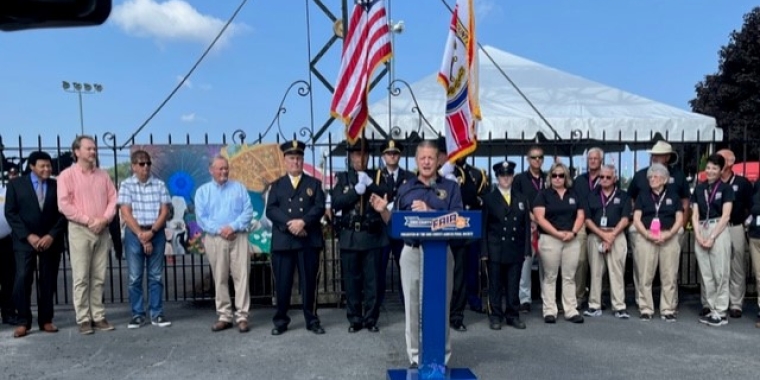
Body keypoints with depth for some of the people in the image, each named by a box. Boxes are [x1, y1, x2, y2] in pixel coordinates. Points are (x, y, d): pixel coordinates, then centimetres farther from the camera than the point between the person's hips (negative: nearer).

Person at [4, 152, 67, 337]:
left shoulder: (57, 186, 5)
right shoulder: (16, 184, 3)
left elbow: (63, 214, 2)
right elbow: (10, 213, -1)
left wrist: (51, 235, -10)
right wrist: (28, 236, -11)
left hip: (51, 241, 1)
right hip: (24, 241, -1)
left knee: (48, 282, 3)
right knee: (22, 279, -8)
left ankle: (45, 320, 12)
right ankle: (23, 322, 2)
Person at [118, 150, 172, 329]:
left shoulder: (159, 185, 5)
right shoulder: (126, 185, 2)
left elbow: (165, 211, 0)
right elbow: (126, 213, -5)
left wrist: (151, 231, -12)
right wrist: (141, 235, -12)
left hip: (157, 232, 1)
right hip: (134, 233, -1)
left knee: (156, 275, 5)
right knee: (135, 277, 3)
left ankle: (157, 314, 12)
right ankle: (137, 314, 13)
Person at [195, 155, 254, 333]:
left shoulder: (239, 188, 9)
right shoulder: (202, 191, 9)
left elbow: (248, 211, 0)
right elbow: (201, 218, 0)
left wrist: (233, 227, -14)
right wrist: (219, 230, -13)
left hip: (238, 237, 0)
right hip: (214, 239, 1)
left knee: (241, 276, -5)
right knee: (220, 279, 5)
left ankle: (242, 316, 0)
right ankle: (224, 316, 14)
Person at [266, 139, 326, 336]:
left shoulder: (314, 183, 12)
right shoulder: (277, 185, 13)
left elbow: (319, 208, -2)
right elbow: (271, 210, -1)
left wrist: (303, 221, -17)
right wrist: (289, 223, -16)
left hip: (309, 240, 0)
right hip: (283, 241, 0)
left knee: (309, 283, 4)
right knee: (282, 283, 4)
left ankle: (312, 320, 15)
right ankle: (281, 321, 16)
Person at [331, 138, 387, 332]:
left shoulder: (376, 176, 8)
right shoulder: (342, 178, 7)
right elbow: (336, 203, -6)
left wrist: (369, 183, -16)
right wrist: (356, 190, -15)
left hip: (373, 236, 0)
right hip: (350, 236, 0)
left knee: (373, 280, 3)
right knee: (352, 280, 5)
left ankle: (371, 319, 14)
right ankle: (355, 319, 17)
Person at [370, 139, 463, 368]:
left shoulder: (451, 187, 6)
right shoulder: (405, 189, 11)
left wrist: (429, 211, -17)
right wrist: (383, 211, -8)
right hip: (411, 253, 2)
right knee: (413, 307, 6)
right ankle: (416, 356, 18)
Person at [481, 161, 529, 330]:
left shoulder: (521, 199, 12)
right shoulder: (489, 199, 3)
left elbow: (526, 225, 10)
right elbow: (484, 226, -1)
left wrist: (527, 249, 2)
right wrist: (484, 251, -7)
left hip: (516, 250, 3)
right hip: (495, 250, -2)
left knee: (514, 285, 7)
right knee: (495, 285, 4)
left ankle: (513, 315, 18)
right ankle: (495, 316, 13)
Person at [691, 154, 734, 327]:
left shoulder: (726, 188, 0)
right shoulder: (699, 188, 12)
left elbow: (725, 216, -6)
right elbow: (695, 215, 9)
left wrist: (712, 237, -11)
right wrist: (698, 235, -4)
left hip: (719, 231, -4)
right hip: (701, 232, 4)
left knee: (720, 273, -2)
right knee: (706, 275, 6)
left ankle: (721, 313, 5)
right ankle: (713, 310, 14)